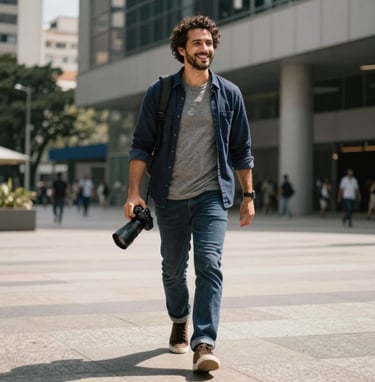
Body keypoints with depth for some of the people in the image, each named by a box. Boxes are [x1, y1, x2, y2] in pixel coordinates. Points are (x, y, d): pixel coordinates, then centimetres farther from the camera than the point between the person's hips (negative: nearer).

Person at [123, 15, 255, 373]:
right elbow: (141, 145, 0)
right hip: (170, 197, 1)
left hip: (212, 195, 0)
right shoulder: (160, 92, 0)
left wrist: (248, 195, 7)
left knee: (209, 265, -16)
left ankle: (204, 345, -17)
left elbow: (241, 150, 10)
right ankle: (179, 321, 41)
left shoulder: (229, 94, 4)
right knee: (173, 268, 14)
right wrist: (134, 192, -9)